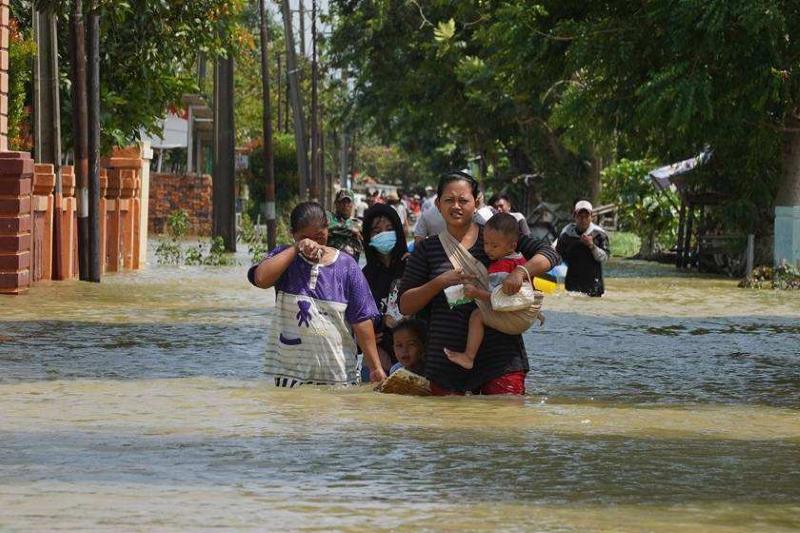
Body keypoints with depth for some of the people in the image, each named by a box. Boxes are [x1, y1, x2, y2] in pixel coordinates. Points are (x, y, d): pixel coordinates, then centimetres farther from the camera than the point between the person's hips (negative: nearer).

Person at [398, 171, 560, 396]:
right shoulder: (427, 250, 9)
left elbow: (549, 254, 2)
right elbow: (405, 305, 5)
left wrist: (520, 272, -18)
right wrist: (440, 282, -11)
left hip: (500, 357, -1)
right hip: (447, 359, 2)